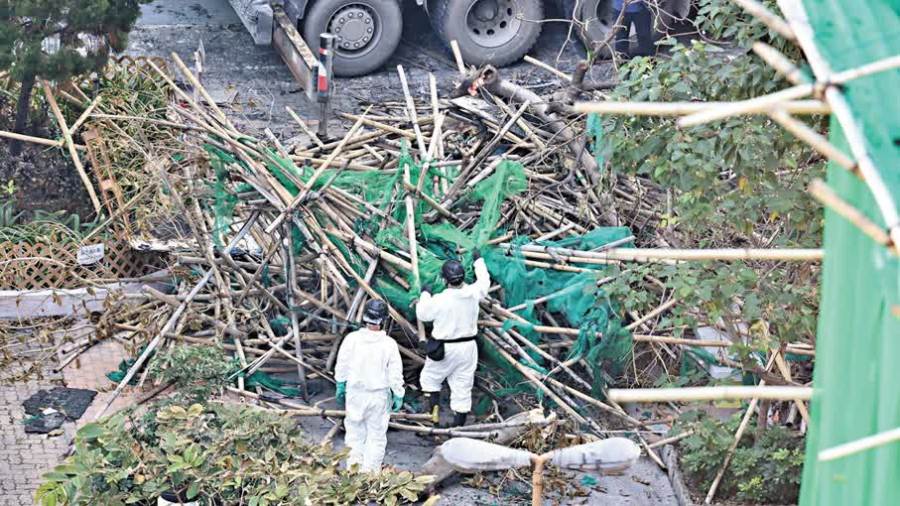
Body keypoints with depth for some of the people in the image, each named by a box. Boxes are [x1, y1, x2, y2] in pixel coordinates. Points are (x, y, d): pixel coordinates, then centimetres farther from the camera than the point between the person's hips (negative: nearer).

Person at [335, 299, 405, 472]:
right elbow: (395, 374, -8)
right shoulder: (389, 345, -15)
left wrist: (340, 387, 15)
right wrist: (398, 396, 5)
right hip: (379, 395, -1)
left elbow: (342, 367, 0)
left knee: (355, 428, 17)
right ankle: (370, 470, 15)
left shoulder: (352, 339, -12)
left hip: (355, 393, 1)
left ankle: (354, 464, 16)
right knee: (377, 434, 11)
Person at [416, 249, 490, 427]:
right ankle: (458, 426, 15)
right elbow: (484, 281, 14)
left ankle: (434, 406, -5)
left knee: (429, 378, 18)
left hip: (444, 348, -3)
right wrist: (478, 260, 29)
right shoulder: (473, 293, -10)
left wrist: (425, 294, 13)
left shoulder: (440, 299, -20)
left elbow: (422, 314, -2)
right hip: (468, 346, 3)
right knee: (462, 389, 10)